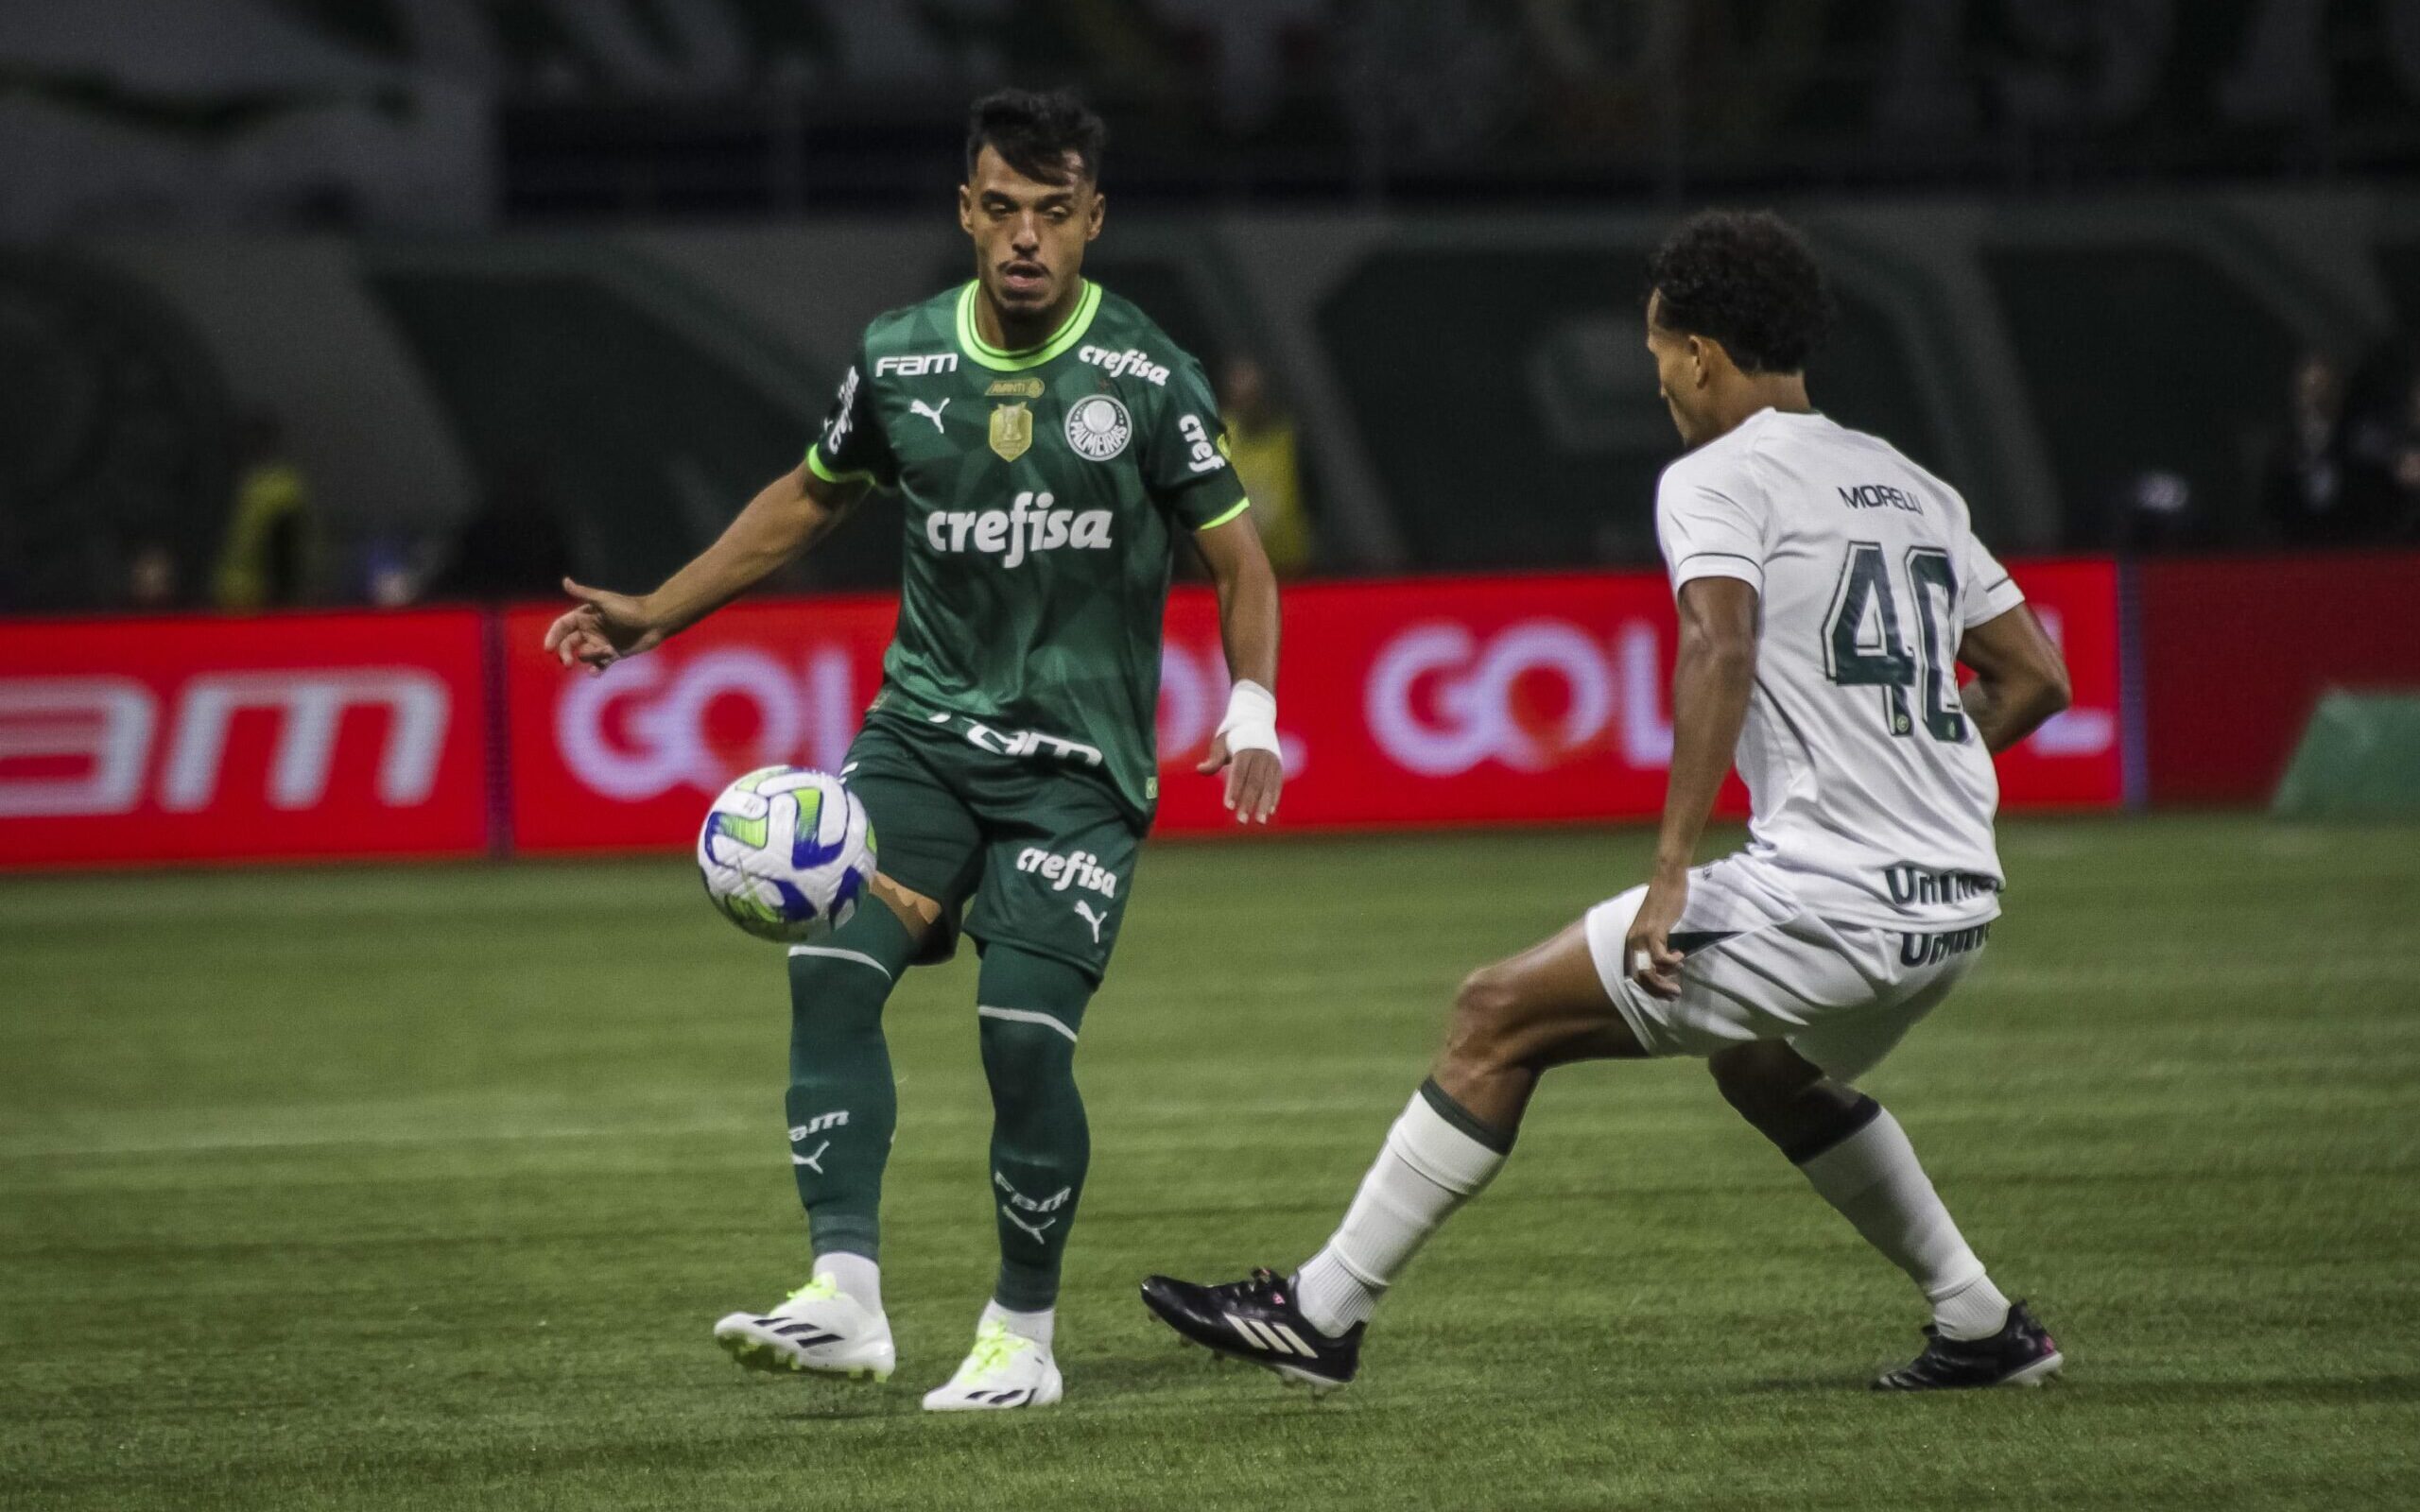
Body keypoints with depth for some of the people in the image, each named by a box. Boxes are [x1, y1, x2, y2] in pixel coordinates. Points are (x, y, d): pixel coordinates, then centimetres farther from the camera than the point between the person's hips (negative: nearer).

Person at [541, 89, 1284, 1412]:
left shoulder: (1146, 378, -6)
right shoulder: (900, 360, 3)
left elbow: (1236, 557, 1)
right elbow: (811, 498, 20)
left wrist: (1251, 707, -14)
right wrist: (657, 615, 17)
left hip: (1079, 763, -3)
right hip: (925, 730, 3)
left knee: (1023, 1039, -13)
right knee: (829, 966, -19)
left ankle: (1023, 1336, 7)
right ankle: (845, 1294, -22)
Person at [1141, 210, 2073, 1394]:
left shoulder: (1714, 478, -3)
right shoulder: (1916, 491, 19)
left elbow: (1722, 647, -22)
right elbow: (2037, 676, 21)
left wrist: (1672, 873, -25)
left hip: (1827, 893, -8)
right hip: (1958, 899, 8)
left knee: (1501, 1019, 0)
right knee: (1767, 1067, 36)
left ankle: (1322, 1314, 0)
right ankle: (1983, 1328, 34)